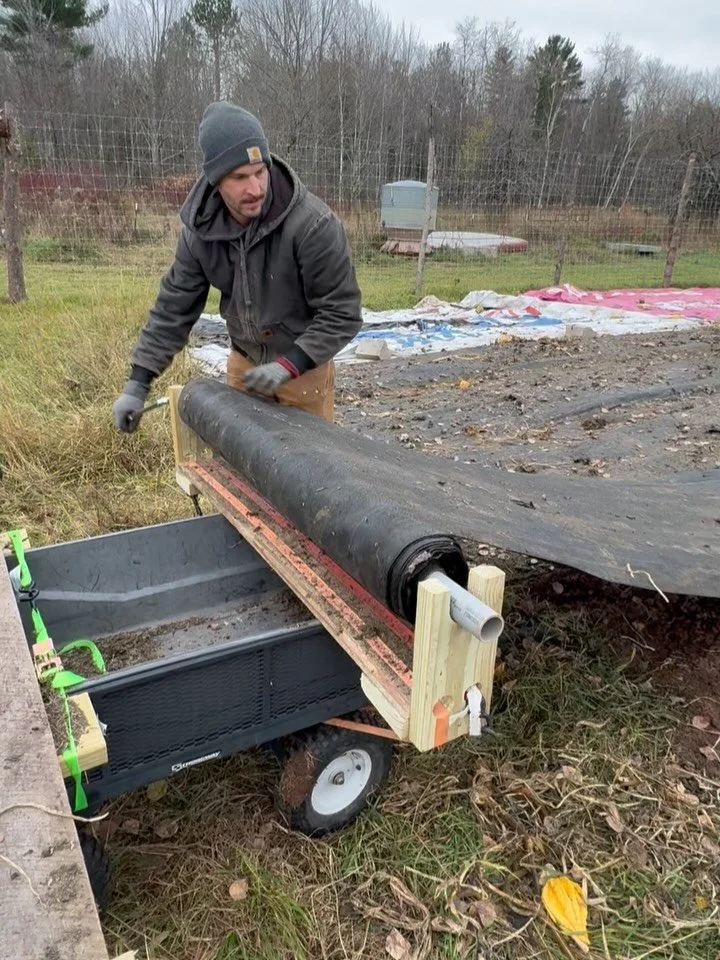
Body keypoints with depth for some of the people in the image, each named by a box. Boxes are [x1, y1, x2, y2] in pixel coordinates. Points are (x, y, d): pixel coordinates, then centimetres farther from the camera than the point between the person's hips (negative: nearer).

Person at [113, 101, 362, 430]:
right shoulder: (200, 228, -13)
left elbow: (342, 313, -23)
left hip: (304, 364, -4)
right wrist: (138, 382, -8)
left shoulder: (313, 224, -28)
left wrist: (288, 366, -32)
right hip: (244, 360, 5)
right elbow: (174, 306, -5)